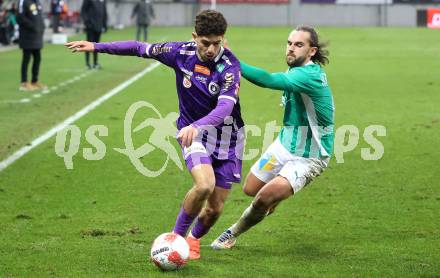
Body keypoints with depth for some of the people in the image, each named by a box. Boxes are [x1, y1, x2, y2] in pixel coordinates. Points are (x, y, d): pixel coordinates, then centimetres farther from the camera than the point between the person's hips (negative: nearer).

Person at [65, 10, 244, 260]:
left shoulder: (230, 66, -23)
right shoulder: (181, 52, -13)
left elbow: (226, 106, -37)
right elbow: (141, 48, 3)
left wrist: (196, 125, -55)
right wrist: (96, 47, 5)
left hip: (227, 137, 0)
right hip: (192, 131, 0)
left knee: (215, 208, 2)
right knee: (204, 185, -28)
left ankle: (194, 238, 36)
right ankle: (177, 236, -5)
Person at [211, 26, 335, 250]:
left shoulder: (310, 75, -29)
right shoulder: (296, 70, 1)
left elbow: (269, 80, -43)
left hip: (308, 158, -9)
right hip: (285, 145, 9)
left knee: (265, 197, -19)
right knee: (250, 189, 12)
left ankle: (235, 232, 6)